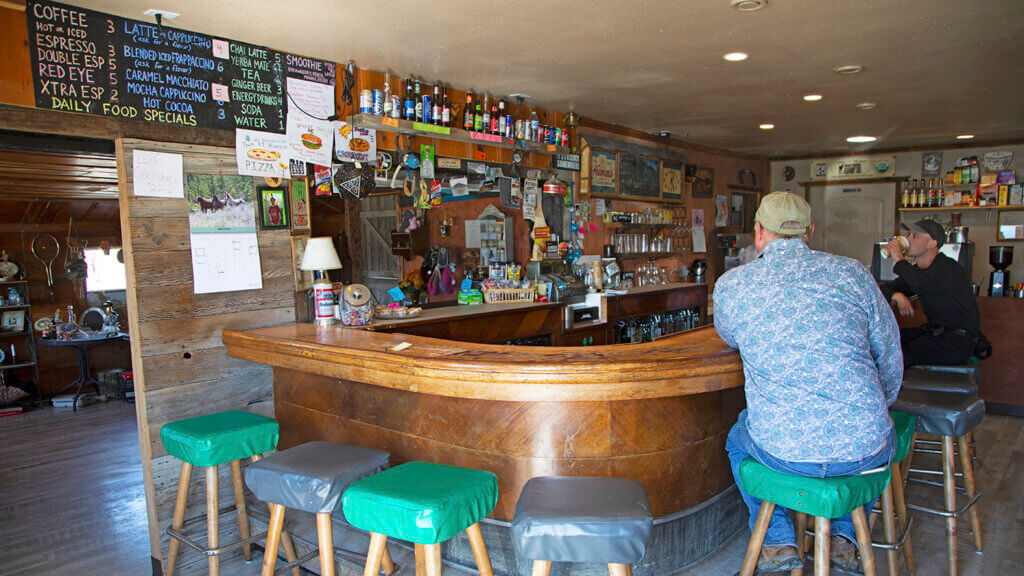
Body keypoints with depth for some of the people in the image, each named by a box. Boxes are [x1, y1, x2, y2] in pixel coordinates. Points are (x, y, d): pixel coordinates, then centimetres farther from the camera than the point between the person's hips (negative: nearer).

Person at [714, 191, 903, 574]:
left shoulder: (731, 284, -1)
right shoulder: (852, 272, 2)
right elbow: (890, 359, 9)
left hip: (783, 453, -1)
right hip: (865, 451, 2)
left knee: (739, 439, 33)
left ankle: (778, 541, 23)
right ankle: (845, 538, 27)